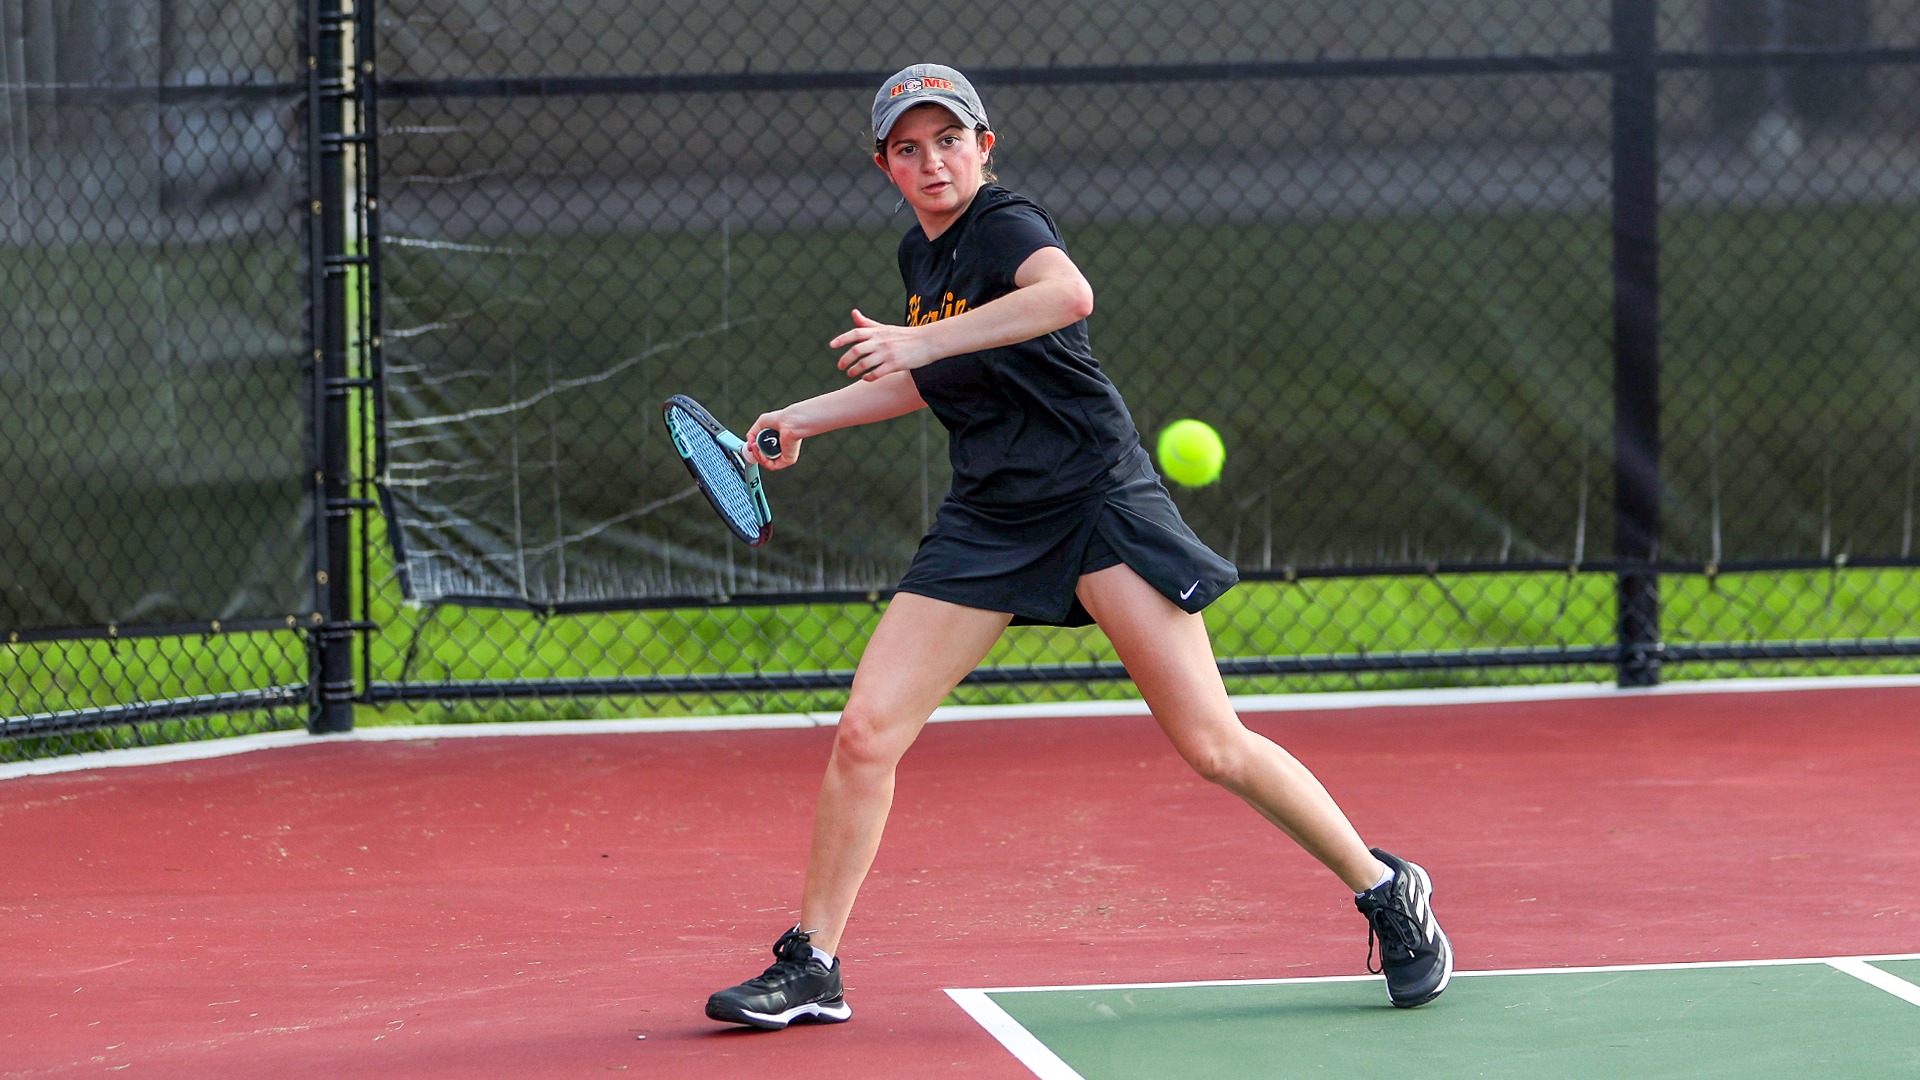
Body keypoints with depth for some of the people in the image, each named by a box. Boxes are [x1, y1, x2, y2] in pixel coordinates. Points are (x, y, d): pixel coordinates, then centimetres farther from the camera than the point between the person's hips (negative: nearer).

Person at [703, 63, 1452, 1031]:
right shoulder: (920, 253, 13)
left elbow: (1070, 295, -36)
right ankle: (809, 968, 6)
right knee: (865, 734, -5)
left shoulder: (1004, 225, -12)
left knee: (1213, 747, -9)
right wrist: (808, 417, 30)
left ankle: (1387, 891, 10)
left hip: (1096, 500, -7)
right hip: (987, 517, 7)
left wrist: (922, 340, -39)